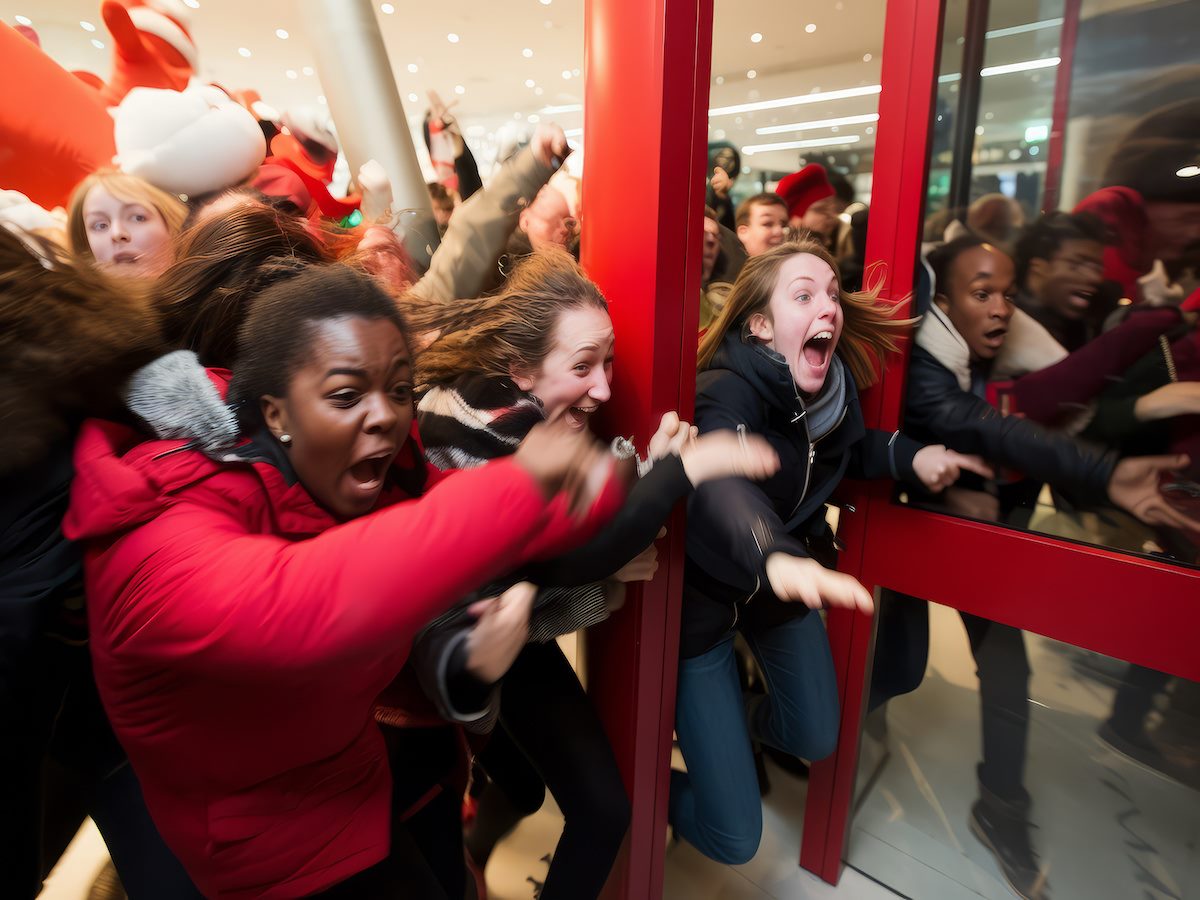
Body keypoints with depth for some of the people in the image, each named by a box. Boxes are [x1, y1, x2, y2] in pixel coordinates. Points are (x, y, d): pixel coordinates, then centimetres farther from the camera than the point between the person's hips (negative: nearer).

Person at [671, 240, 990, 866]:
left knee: (817, 738, 23)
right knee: (734, 839, -1)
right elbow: (716, 482, -52)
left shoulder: (834, 382, -9)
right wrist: (775, 557, -72)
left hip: (786, 582, 7)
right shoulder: (727, 393, -30)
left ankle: (744, 721, 55)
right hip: (705, 596, -6)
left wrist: (911, 456, -7)